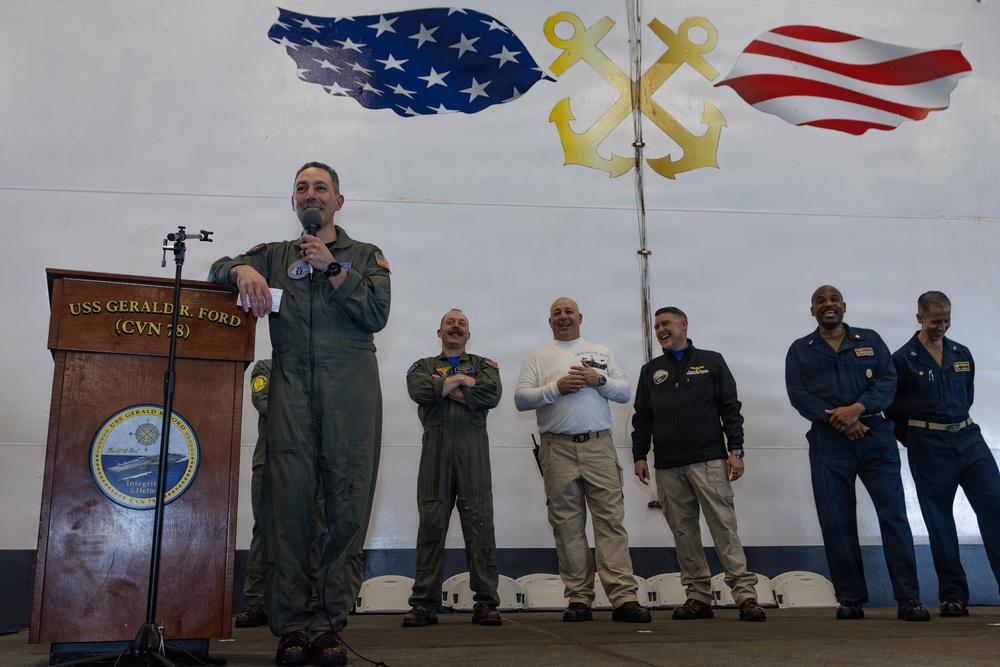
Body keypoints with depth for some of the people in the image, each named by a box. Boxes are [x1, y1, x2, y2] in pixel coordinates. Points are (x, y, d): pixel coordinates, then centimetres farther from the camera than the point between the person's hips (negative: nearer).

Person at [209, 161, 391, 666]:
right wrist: (243, 271, -7)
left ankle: (329, 626, -2)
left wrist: (332, 269, -4)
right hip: (291, 384, 1)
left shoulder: (366, 256, 17)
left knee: (348, 502, -7)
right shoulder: (275, 255, 23)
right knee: (287, 499, -8)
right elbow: (220, 268, 16)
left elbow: (377, 314, 4)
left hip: (350, 384, -1)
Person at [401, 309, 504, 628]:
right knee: (432, 523, -2)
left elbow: (491, 394, -4)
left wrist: (444, 387, -2)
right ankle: (424, 604, 2)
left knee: (479, 523, -6)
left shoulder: (484, 365, 19)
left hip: (473, 448, 0)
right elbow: (419, 391, -4)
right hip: (435, 445, 0)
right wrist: (461, 380, -1)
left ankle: (486, 603, -2)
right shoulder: (423, 366, 20)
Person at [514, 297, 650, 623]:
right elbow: (520, 398, 2)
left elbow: (625, 392, 12)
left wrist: (599, 380, -5)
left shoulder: (601, 352, 18)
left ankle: (624, 598, -6)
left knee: (611, 520, -6)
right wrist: (556, 388, -10)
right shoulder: (537, 358, 13)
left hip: (599, 446, 1)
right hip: (558, 449, 0)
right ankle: (579, 600, 8)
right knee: (568, 526, 2)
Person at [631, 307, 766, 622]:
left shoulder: (711, 362, 10)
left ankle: (745, 594, -6)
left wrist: (735, 450, -3)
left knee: (724, 526, -8)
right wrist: (639, 455, 7)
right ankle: (699, 596, 10)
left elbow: (730, 408, 6)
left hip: (709, 461, -3)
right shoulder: (650, 371, 17)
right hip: (668, 467, 3)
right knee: (684, 532, 4)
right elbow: (642, 418, 16)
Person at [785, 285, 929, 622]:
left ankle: (908, 598, -1)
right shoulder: (800, 350, 12)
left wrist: (857, 408, -16)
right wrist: (834, 418, -14)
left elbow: (888, 380, 1)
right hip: (828, 443, 0)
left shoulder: (870, 340, 13)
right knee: (836, 522, 0)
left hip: (875, 438, 0)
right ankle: (850, 599, 9)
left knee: (894, 514, -6)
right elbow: (797, 393, 0)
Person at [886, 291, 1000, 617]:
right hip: (929, 448, -4)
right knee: (939, 521, 2)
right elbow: (893, 409, 1)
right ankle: (953, 596, 12)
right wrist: (916, 441, 7)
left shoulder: (962, 354, 10)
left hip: (968, 437, 4)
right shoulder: (903, 359, -5)